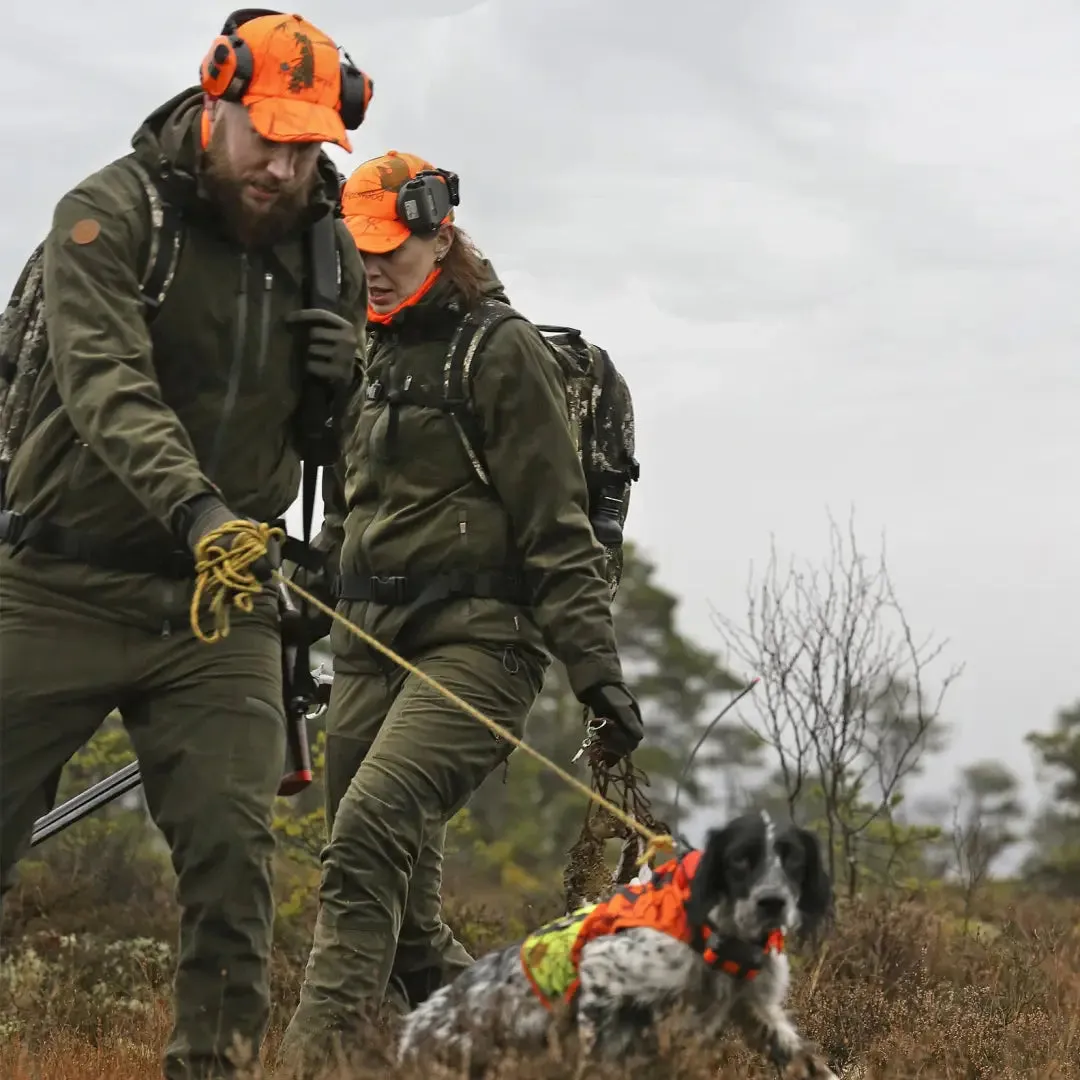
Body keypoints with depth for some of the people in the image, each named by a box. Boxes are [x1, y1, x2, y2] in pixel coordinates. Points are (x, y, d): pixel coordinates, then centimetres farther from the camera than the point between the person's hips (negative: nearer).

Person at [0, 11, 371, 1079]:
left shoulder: (330, 253, 7)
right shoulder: (109, 212, -10)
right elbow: (108, 387, -24)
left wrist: (341, 379, -6)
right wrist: (192, 507, -39)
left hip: (220, 606, 4)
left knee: (233, 851, -6)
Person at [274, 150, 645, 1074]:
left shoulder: (503, 352, -4)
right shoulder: (373, 359, 19)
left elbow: (557, 528, -9)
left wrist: (596, 667, -14)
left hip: (477, 642, -8)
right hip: (369, 649, 8)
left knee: (370, 833, -26)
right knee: (404, 911, 4)